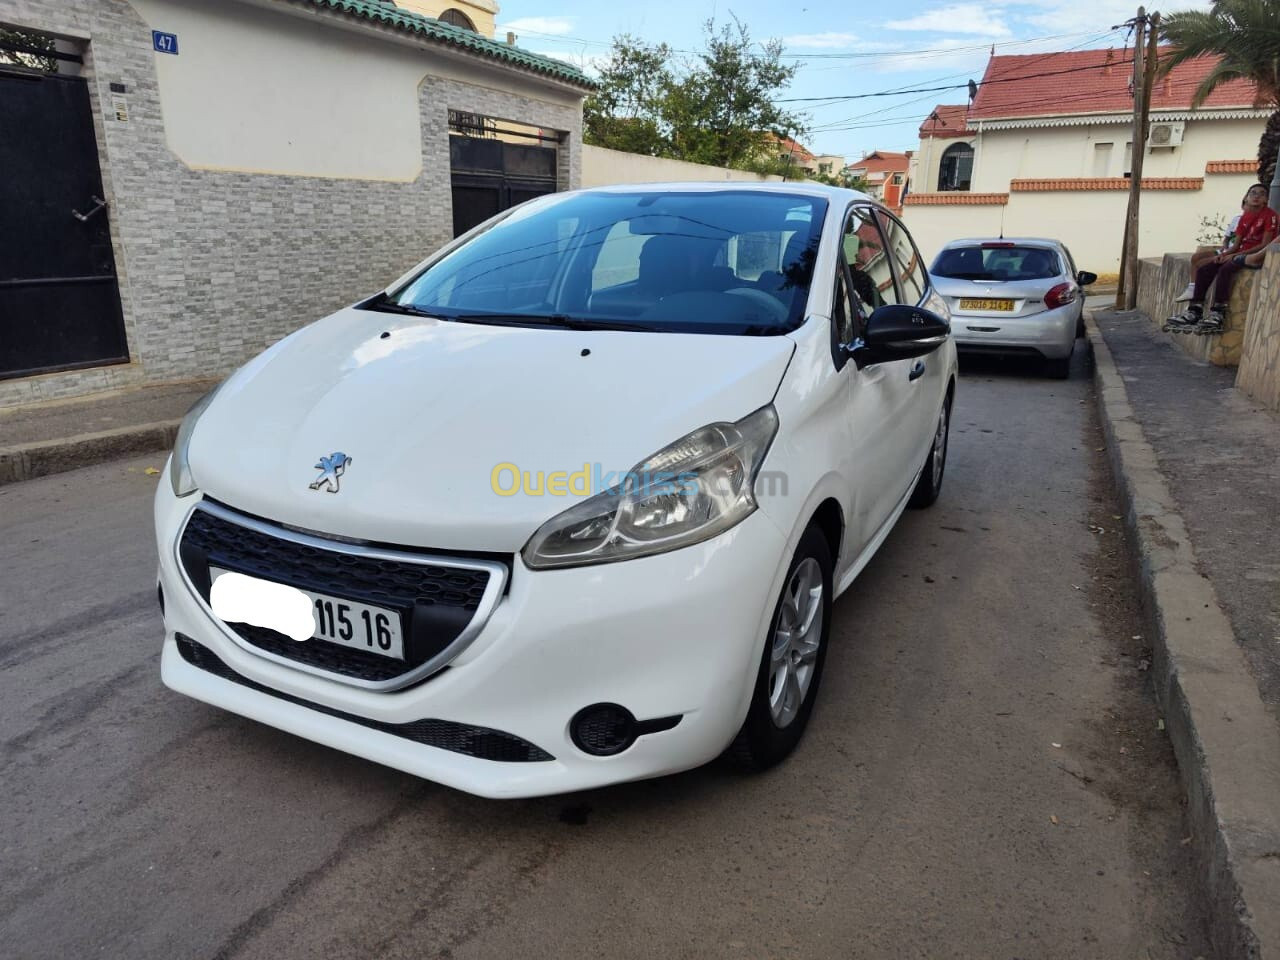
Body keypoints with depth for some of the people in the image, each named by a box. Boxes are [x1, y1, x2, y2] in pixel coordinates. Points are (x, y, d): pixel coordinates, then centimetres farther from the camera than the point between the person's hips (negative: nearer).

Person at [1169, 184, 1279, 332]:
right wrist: (1224, 254, -9)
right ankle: (1194, 311, -16)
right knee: (1204, 268, -9)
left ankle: (1218, 315, -38)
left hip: (1256, 255, -8)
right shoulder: (1245, 216, 15)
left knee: (1225, 269, -33)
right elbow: (1236, 244, 12)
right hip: (1239, 253, 8)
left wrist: (1235, 255, -19)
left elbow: (1265, 245, -14)